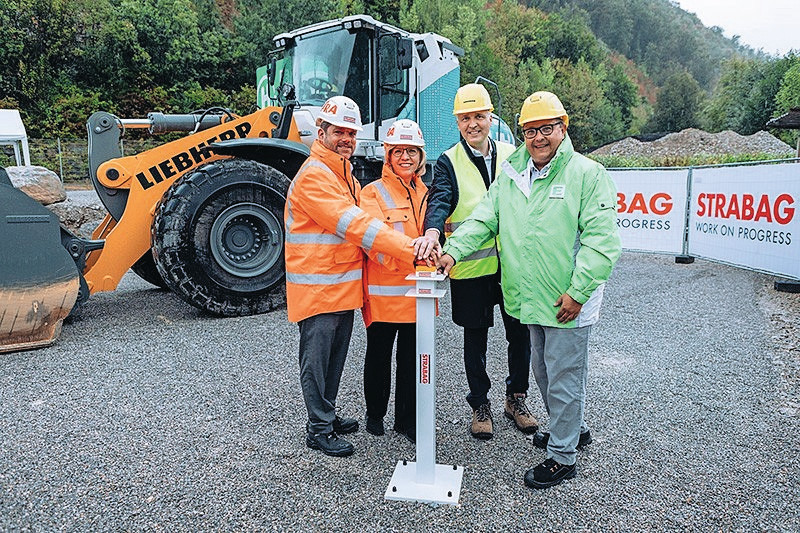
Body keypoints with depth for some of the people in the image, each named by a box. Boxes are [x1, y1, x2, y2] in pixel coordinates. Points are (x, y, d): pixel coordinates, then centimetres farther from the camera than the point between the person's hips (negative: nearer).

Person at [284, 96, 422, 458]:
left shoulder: (344, 173, 15)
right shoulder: (313, 175, -17)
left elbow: (357, 224, 12)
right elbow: (351, 224, -27)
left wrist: (387, 253, -6)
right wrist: (409, 249, -31)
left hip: (344, 286, 9)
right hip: (317, 287, -9)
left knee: (335, 357, 19)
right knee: (316, 358, 3)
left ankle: (327, 415, 35)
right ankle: (319, 429, 17)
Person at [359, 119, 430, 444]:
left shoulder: (427, 193, 12)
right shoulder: (373, 192, -6)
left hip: (418, 290, 5)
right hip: (383, 292, -4)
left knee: (411, 358, 14)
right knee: (379, 356, 12)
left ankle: (407, 420, 29)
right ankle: (375, 413, 33)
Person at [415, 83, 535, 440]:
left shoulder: (511, 156, 9)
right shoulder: (448, 163, -2)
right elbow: (439, 200, -20)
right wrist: (433, 230, -41)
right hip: (470, 267, -3)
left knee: (520, 334, 12)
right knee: (475, 339, 10)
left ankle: (516, 398, 34)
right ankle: (480, 404, 29)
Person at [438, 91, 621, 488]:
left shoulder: (587, 173, -9)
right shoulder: (510, 172, 8)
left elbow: (601, 239, -14)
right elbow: (484, 218, 6)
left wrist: (577, 291, -20)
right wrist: (453, 250, -11)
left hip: (569, 302, -6)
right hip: (530, 298, 7)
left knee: (563, 377, 4)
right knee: (543, 370, 21)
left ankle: (561, 456, 22)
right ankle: (571, 428, 45)